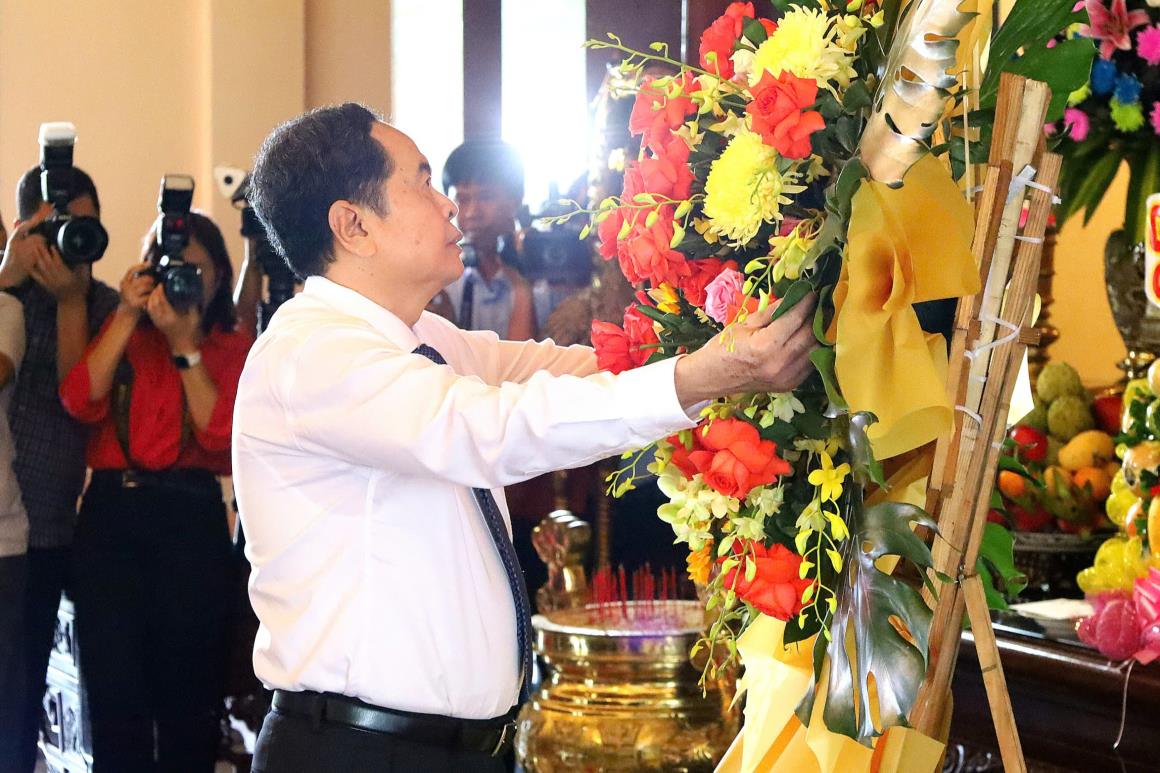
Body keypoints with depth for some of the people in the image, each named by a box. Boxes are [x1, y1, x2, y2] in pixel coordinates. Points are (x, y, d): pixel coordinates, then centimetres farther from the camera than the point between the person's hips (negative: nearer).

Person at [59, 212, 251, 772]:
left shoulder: (232, 347, 9)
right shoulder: (123, 332, 13)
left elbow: (221, 433, -7)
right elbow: (81, 402, -4)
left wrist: (185, 343, -9)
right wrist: (127, 316, -6)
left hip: (190, 517, -1)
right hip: (112, 511, 1)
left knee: (187, 688, 4)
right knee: (113, 686, -2)